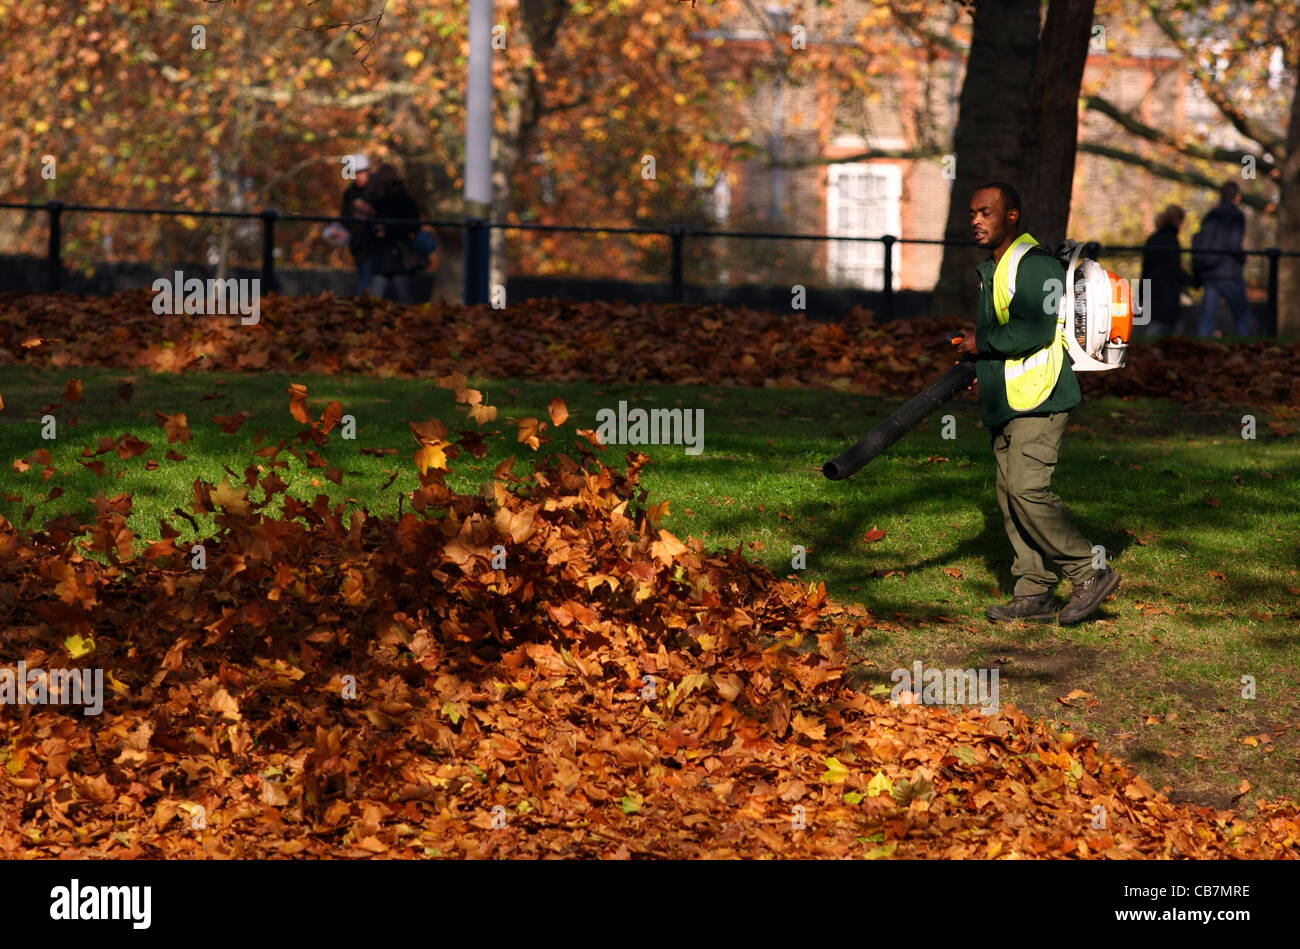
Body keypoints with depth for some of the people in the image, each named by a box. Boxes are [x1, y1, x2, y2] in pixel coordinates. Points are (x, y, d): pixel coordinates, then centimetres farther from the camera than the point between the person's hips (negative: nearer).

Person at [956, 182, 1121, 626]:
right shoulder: (992, 270, 21)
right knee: (1011, 496, 6)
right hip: (1008, 404, 10)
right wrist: (980, 365, 14)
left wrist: (983, 343, -10)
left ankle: (1090, 573, -13)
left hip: (1038, 400, -10)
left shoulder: (1035, 265, -13)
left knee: (1027, 489, -19)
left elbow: (1036, 330, -23)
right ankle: (1034, 593, 10)